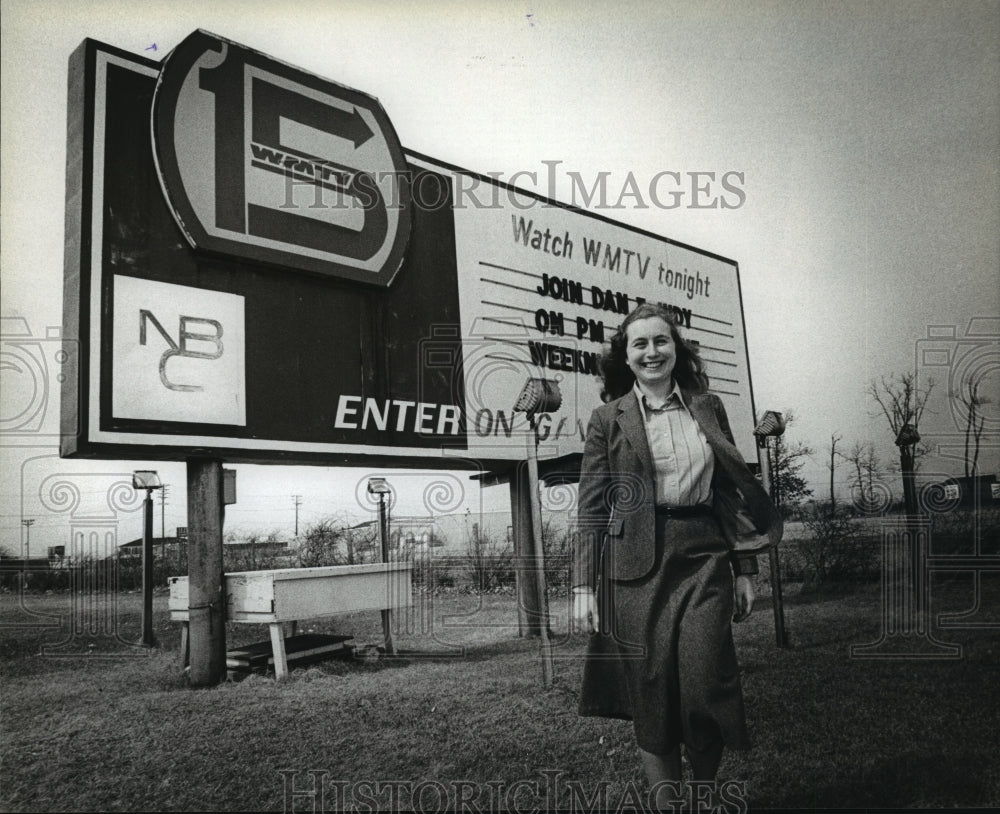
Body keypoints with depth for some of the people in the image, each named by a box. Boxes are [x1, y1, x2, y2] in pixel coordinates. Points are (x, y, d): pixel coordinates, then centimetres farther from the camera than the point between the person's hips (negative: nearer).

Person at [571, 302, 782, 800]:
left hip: (703, 559, 1)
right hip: (636, 566, -1)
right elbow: (591, 507, 2)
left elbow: (731, 492, 13)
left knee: (704, 687, -5)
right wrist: (584, 587, -4)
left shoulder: (708, 408, 12)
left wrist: (743, 571, 9)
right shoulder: (608, 419, 5)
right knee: (650, 693, 3)